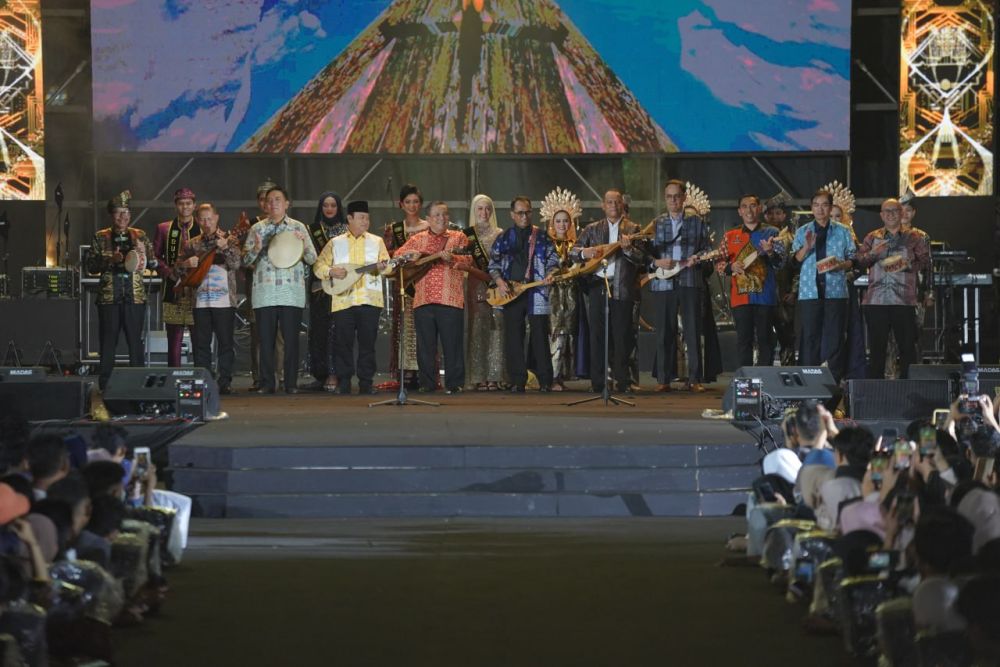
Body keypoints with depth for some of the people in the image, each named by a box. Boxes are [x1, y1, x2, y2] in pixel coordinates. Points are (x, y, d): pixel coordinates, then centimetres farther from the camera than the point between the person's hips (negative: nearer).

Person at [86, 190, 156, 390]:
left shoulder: (139, 236, 10)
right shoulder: (100, 238, 7)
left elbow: (153, 262, 7)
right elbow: (91, 265, 2)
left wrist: (142, 255, -13)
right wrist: (110, 260, -13)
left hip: (135, 296, 1)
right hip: (108, 297, -1)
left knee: (135, 341, 0)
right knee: (108, 342, 0)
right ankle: (105, 385, 6)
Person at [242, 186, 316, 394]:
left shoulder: (298, 228, 8)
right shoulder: (257, 229, 11)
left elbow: (312, 259, 7)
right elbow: (245, 260, 10)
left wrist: (303, 244, -13)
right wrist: (256, 249, -10)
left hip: (291, 292, -1)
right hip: (264, 292, 1)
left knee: (291, 339, -3)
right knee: (266, 339, 1)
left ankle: (291, 383, 3)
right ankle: (267, 383, 6)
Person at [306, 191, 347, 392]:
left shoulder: (346, 231, 7)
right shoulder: (312, 230, 11)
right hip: (319, 285, 2)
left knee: (335, 329, -9)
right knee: (319, 328, 0)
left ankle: (333, 374, -10)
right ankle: (321, 375, 5)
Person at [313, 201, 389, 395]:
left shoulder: (377, 241, 11)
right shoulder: (335, 243, 10)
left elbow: (388, 267, 3)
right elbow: (318, 266, 8)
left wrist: (382, 267, -20)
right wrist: (331, 271, -12)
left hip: (369, 300, 0)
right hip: (343, 300, 0)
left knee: (368, 342, 0)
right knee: (344, 343, 0)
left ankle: (366, 383, 6)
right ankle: (343, 383, 6)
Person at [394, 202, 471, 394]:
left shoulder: (458, 237, 8)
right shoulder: (417, 239, 14)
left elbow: (468, 259, -4)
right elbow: (397, 255, 12)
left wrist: (451, 258, -23)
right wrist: (411, 253, -8)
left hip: (450, 299, -2)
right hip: (423, 299, 3)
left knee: (452, 343, -3)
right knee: (425, 344, 5)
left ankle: (454, 383, 3)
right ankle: (427, 383, 12)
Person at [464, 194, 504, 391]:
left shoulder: (499, 235, 11)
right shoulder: (468, 234, 7)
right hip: (477, 286, -1)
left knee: (496, 329, -4)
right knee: (478, 329, -4)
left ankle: (494, 377, -1)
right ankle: (479, 377, -2)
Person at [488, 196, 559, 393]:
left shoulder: (541, 236, 7)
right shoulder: (504, 237, 10)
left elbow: (553, 260, 8)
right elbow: (493, 262, 11)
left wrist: (550, 273, -12)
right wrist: (499, 281, -6)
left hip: (536, 292, -2)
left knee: (540, 338, -2)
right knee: (513, 338, 1)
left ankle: (545, 382, 2)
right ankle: (517, 381, 6)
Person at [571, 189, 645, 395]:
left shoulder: (632, 229, 7)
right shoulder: (592, 229, 12)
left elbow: (641, 259, -1)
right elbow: (572, 252, 9)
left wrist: (628, 249, -21)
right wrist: (584, 252, -12)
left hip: (622, 288, -1)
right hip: (598, 286, 2)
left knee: (622, 337, 0)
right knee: (597, 337, 1)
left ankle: (623, 382, 6)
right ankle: (598, 383, 5)